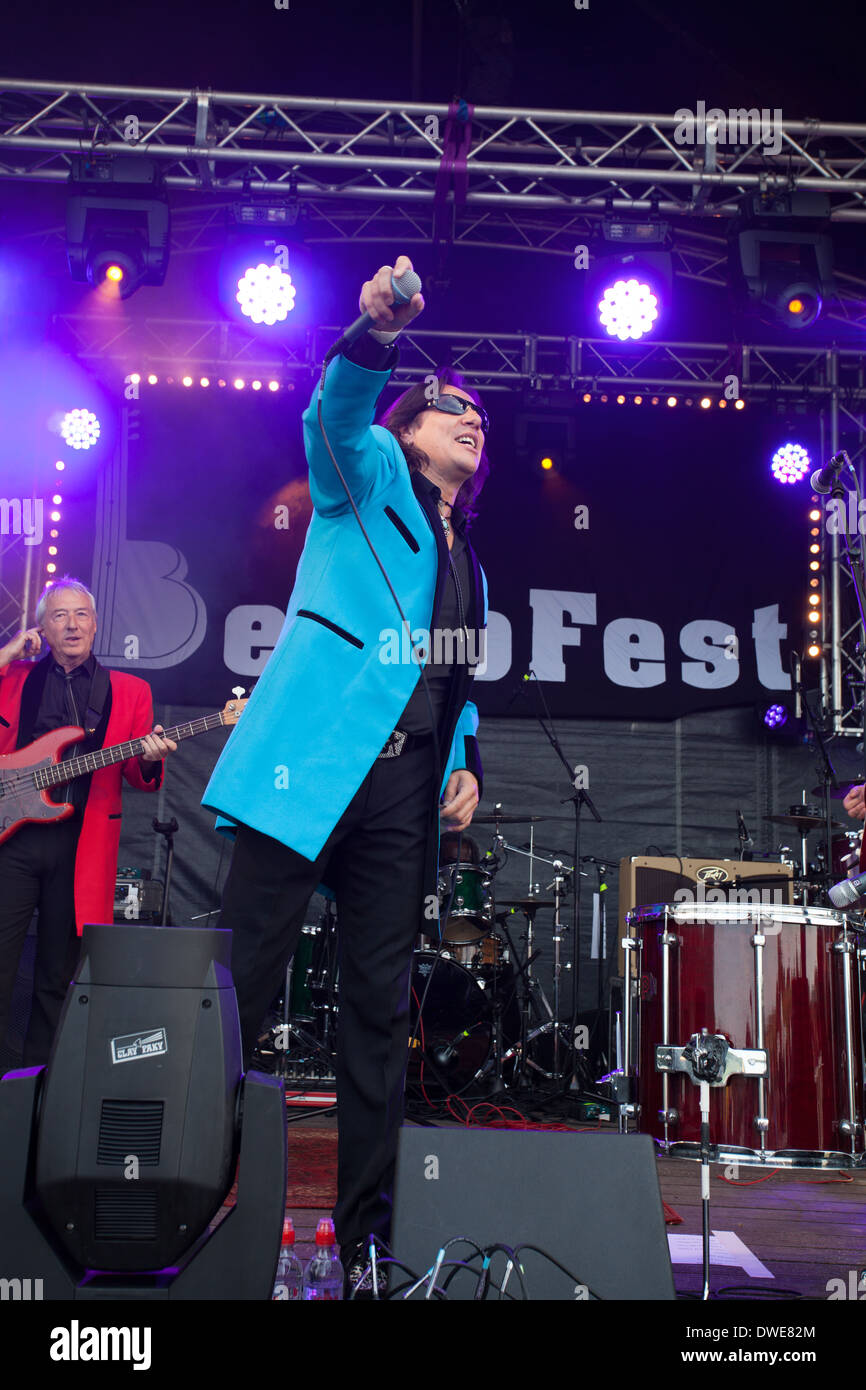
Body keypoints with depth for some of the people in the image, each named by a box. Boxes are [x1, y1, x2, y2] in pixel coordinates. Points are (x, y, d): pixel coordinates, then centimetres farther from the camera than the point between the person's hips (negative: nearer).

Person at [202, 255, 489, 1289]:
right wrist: (375, 336, -30)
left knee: (380, 1011, 7)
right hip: (313, 766, -6)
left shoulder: (467, 561, 26)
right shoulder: (369, 477, 10)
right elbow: (334, 422, -13)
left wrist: (467, 764, 11)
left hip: (405, 789, 6)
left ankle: (365, 1229, 15)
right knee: (238, 990, -6)